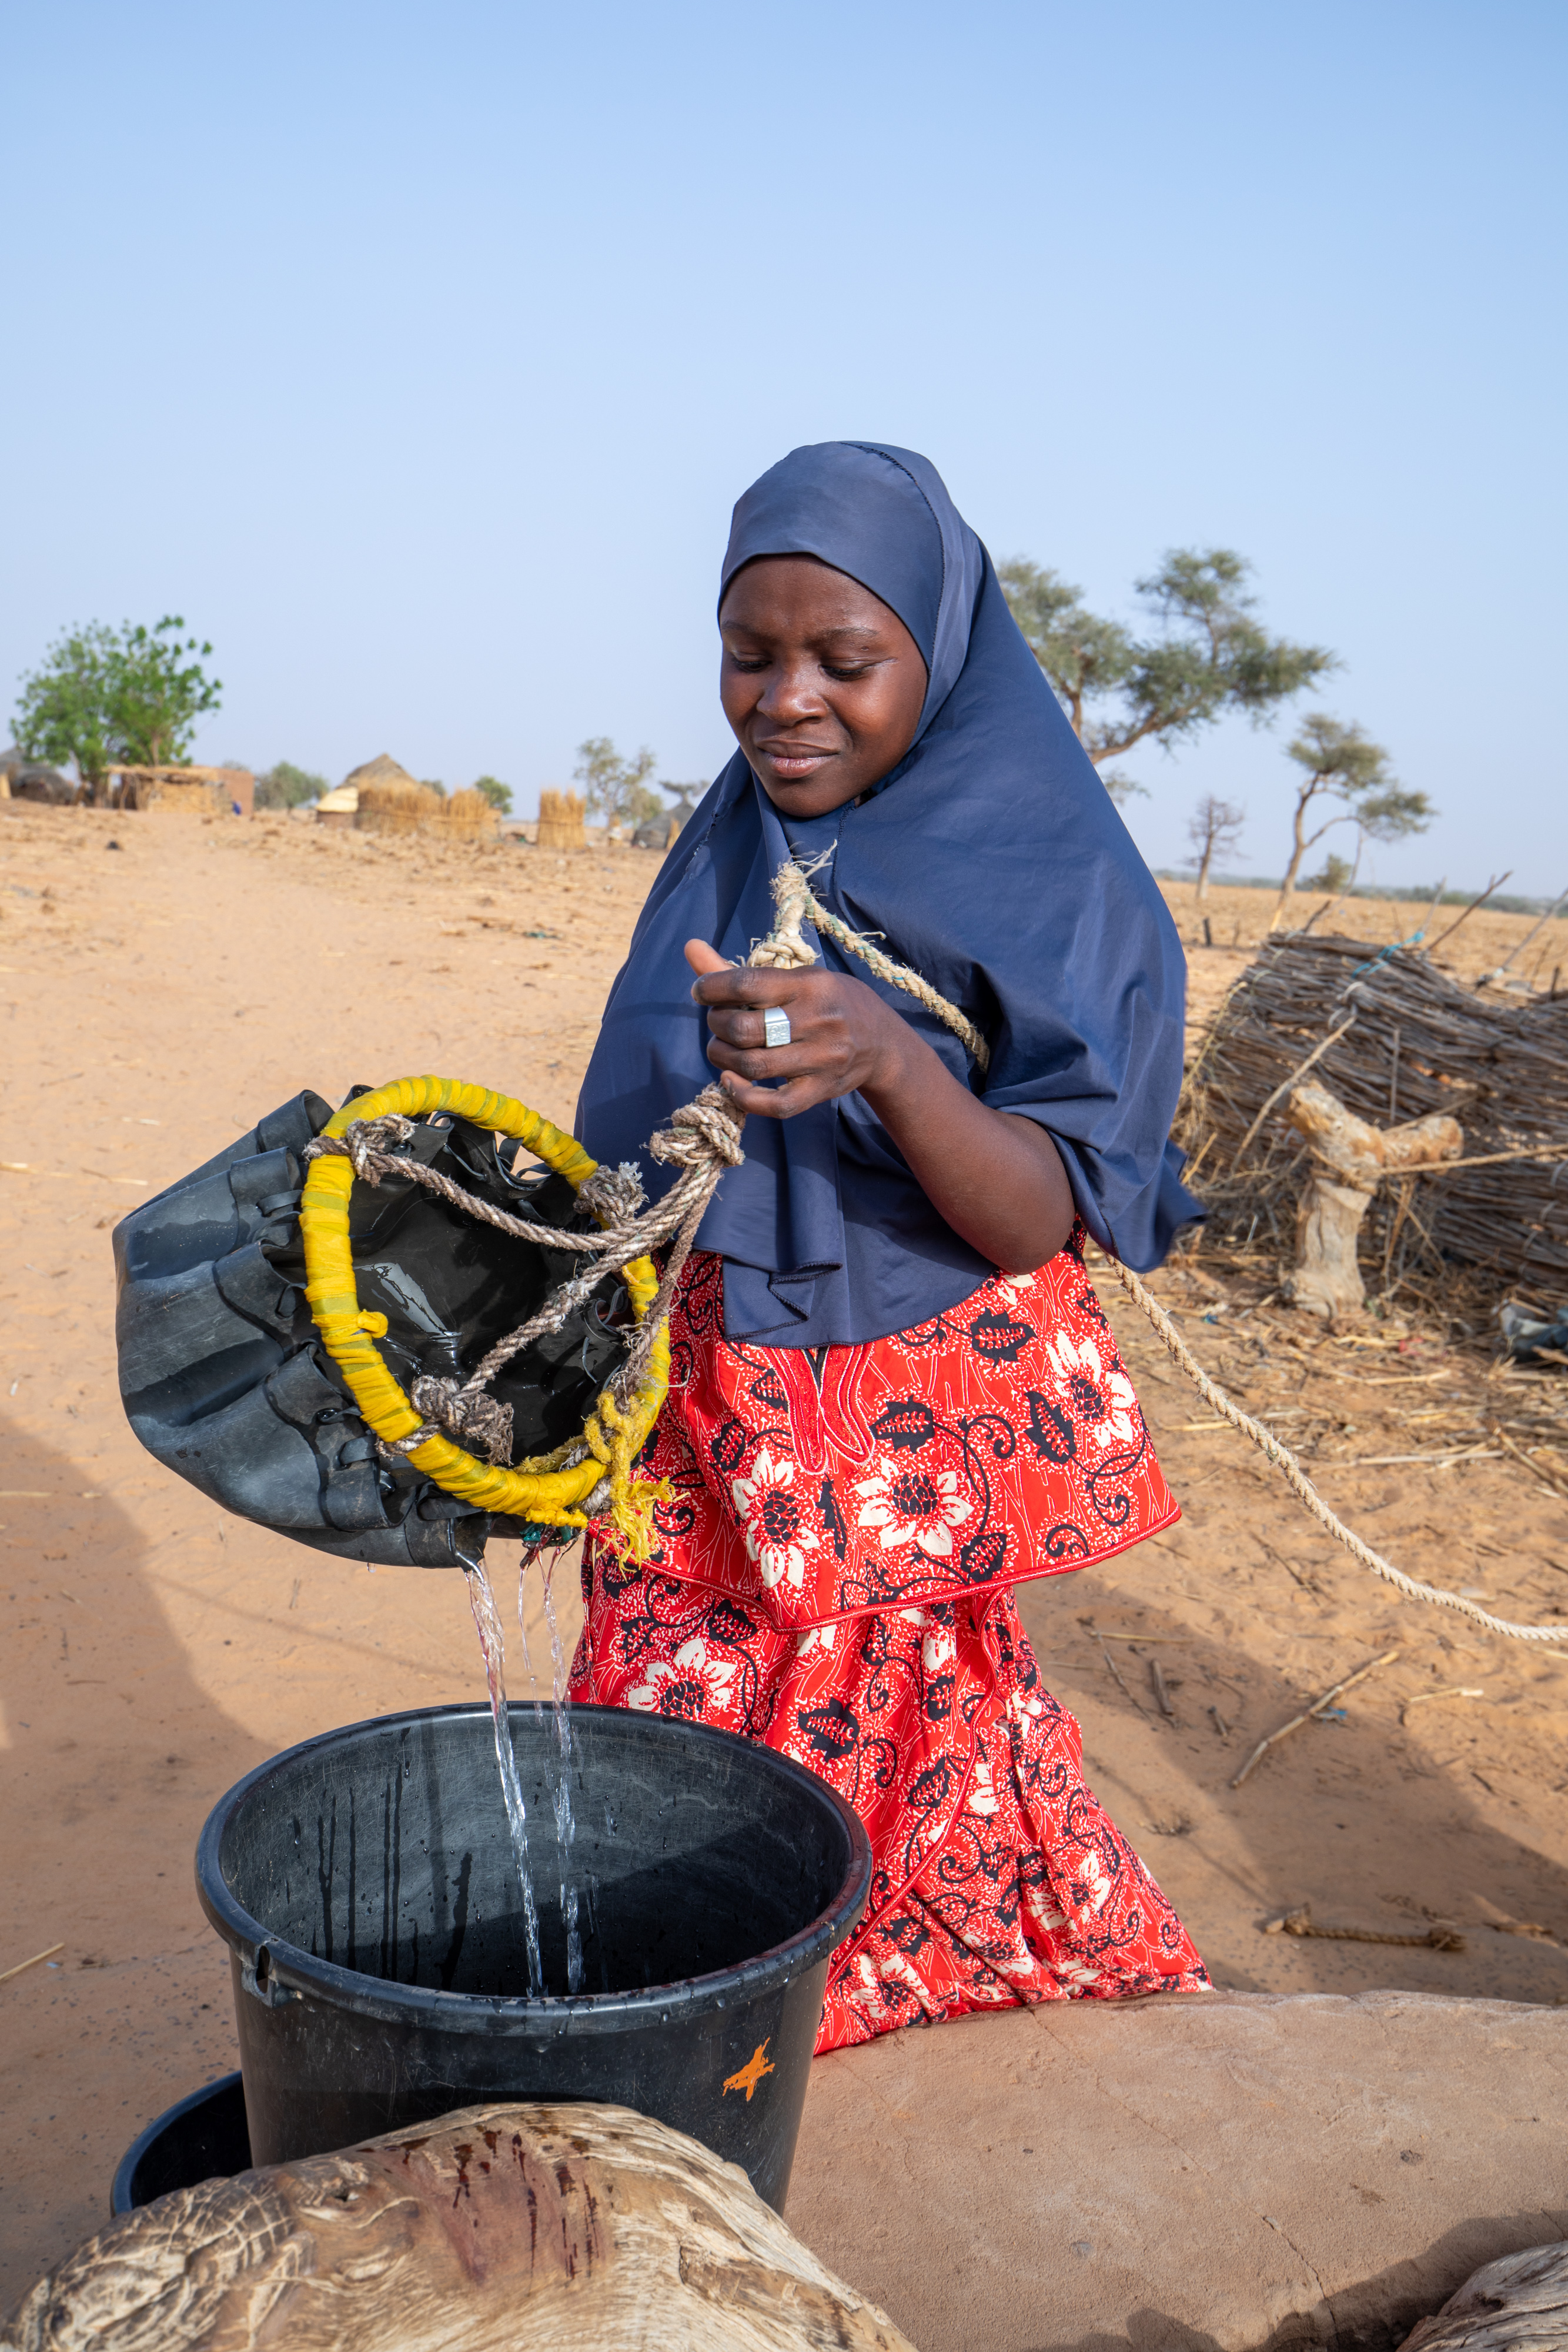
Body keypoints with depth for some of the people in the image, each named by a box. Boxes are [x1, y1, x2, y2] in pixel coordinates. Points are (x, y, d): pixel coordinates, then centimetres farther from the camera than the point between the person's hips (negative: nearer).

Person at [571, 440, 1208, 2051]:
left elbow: (1045, 1221, -16)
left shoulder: (1063, 887, -8)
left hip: (923, 1452, -4)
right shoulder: (729, 857, 7)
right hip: (704, 1445, 4)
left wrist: (888, 1061, -33)